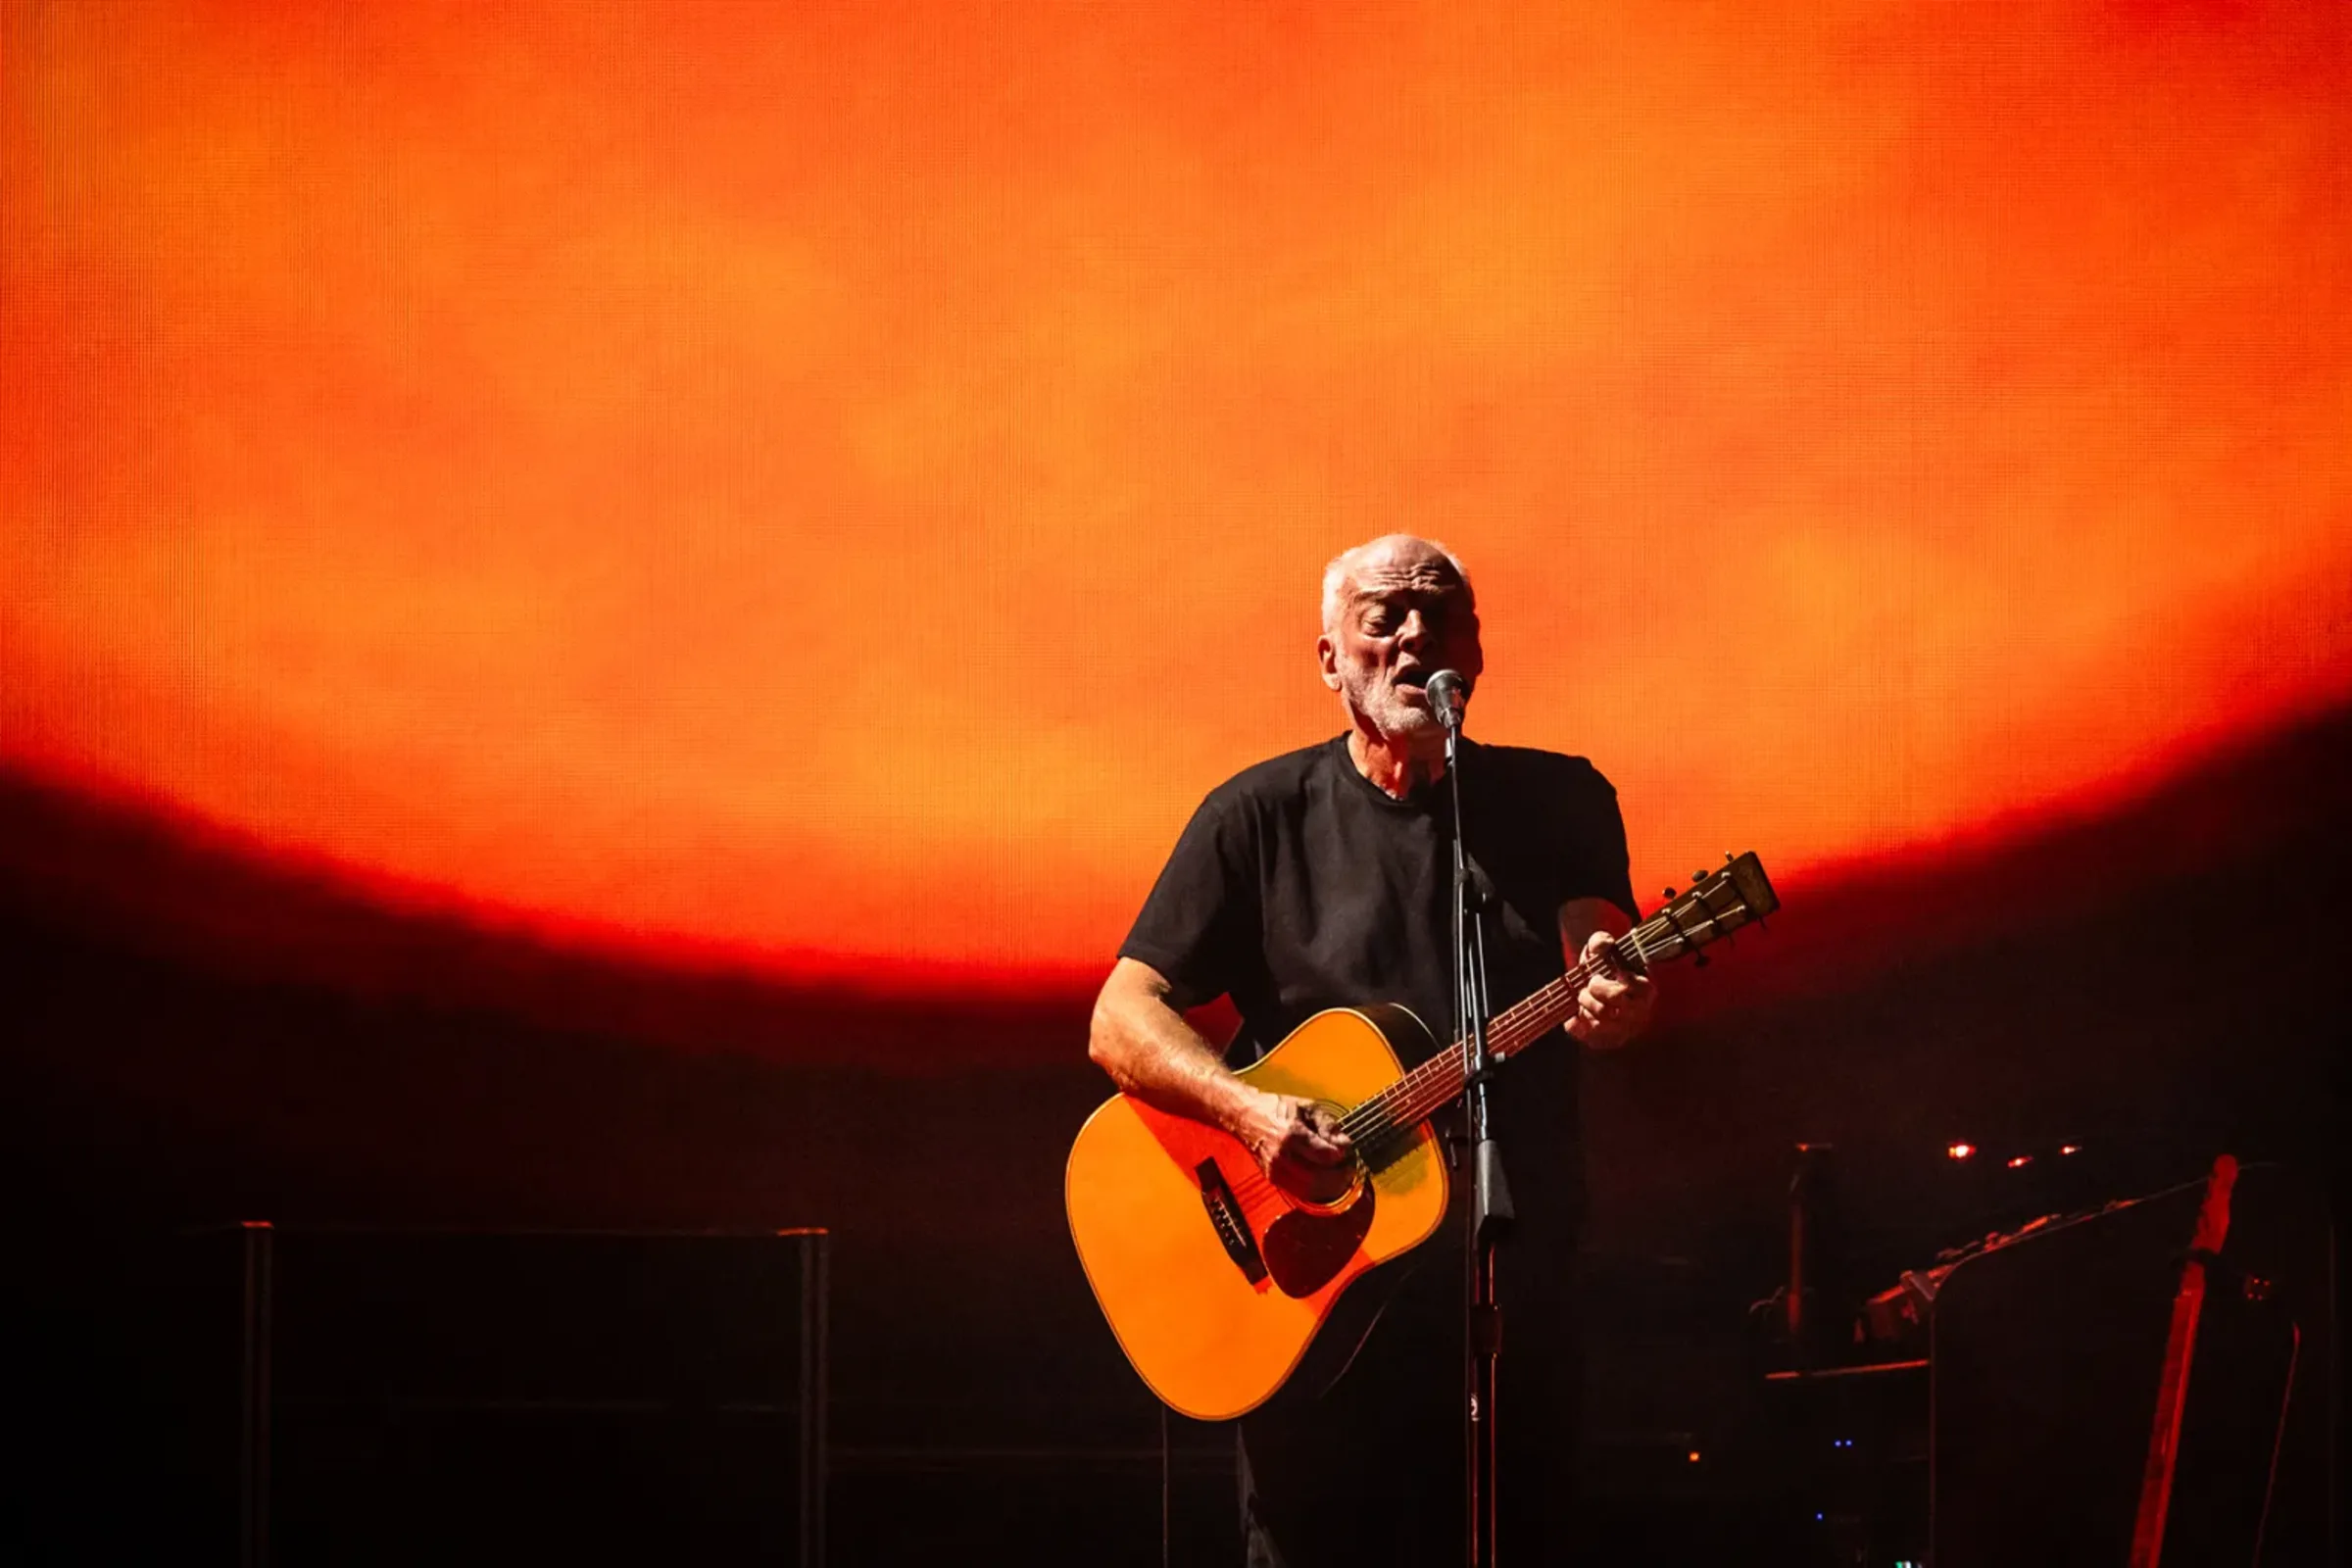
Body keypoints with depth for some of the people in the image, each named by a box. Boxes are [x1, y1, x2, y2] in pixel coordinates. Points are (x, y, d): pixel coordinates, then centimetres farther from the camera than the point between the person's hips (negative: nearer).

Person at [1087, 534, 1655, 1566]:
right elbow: (1121, 1021, -1)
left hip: (1515, 1288, 2)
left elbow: (1606, 961, -7)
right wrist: (1249, 1110, -19)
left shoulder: (1558, 805, 7)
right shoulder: (1261, 815, 3)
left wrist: (1612, 1002, -32)